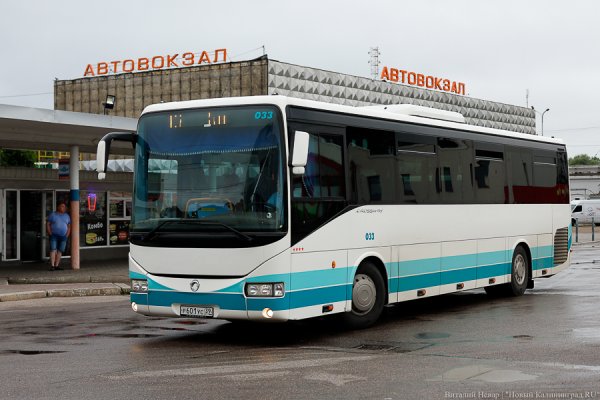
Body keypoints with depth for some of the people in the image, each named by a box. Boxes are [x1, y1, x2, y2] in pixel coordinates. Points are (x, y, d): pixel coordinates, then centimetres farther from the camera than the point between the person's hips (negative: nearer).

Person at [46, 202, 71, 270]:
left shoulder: (67, 216, 13)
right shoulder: (52, 215, 4)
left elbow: (69, 226, 15)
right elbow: (47, 224, 2)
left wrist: (67, 235, 3)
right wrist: (50, 233, -8)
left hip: (63, 236, 3)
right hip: (54, 236, -3)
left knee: (60, 251, 1)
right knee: (53, 250, -12)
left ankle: (56, 265, 5)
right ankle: (52, 265, -18)